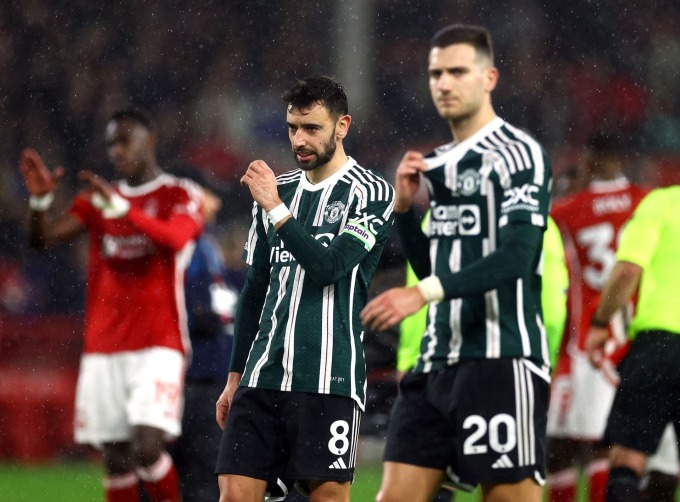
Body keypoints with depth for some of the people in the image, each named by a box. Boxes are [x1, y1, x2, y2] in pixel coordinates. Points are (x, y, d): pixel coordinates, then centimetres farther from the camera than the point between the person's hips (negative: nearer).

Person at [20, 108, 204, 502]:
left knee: (147, 445, -18)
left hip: (158, 345, -4)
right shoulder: (97, 200, 15)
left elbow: (174, 240, -19)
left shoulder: (181, 196, 2)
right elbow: (44, 238, 3)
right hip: (103, 347, 4)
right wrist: (40, 199, -16)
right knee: (116, 457, 2)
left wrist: (120, 206, -29)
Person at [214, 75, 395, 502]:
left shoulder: (372, 193, -1)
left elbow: (328, 267, -14)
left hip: (329, 378, -5)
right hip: (262, 375, 5)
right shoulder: (279, 189, 16)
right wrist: (235, 377, 20)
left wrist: (276, 209, -14)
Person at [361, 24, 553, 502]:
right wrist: (405, 206, 8)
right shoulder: (439, 163, 18)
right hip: (440, 357, 8)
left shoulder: (518, 153, -7)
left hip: (501, 359, -8)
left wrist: (422, 294, -28)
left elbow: (516, 258, -20)